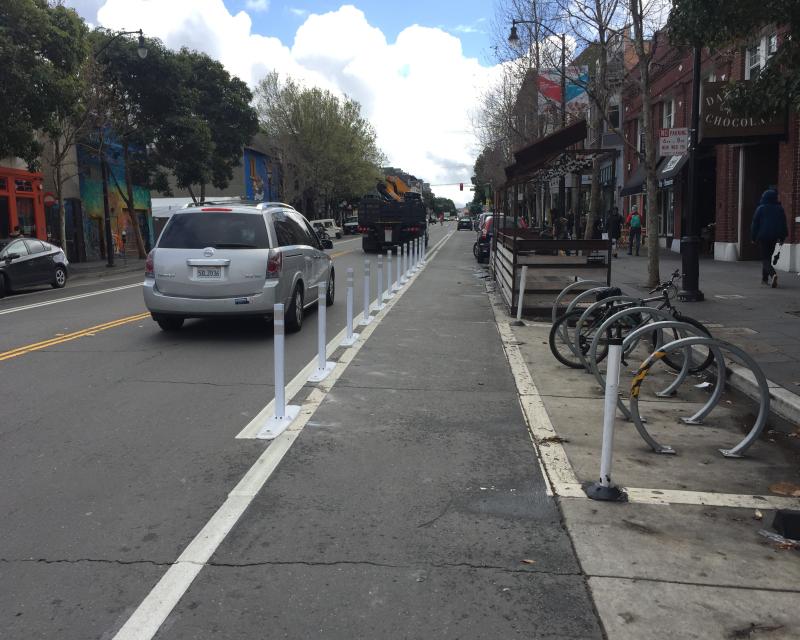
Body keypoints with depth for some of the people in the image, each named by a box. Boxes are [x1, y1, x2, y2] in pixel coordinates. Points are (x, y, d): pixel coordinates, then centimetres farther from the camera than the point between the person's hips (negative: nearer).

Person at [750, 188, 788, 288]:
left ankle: (772, 274, -32)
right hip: (774, 237, 4)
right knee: (768, 256, 17)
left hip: (762, 236, -4)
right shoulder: (780, 209, 7)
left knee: (765, 258, -6)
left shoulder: (761, 208, -5)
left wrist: (753, 237, 2)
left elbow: (755, 224, -4)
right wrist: (782, 237, 15)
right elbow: (783, 224, 10)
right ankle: (765, 278, 22)